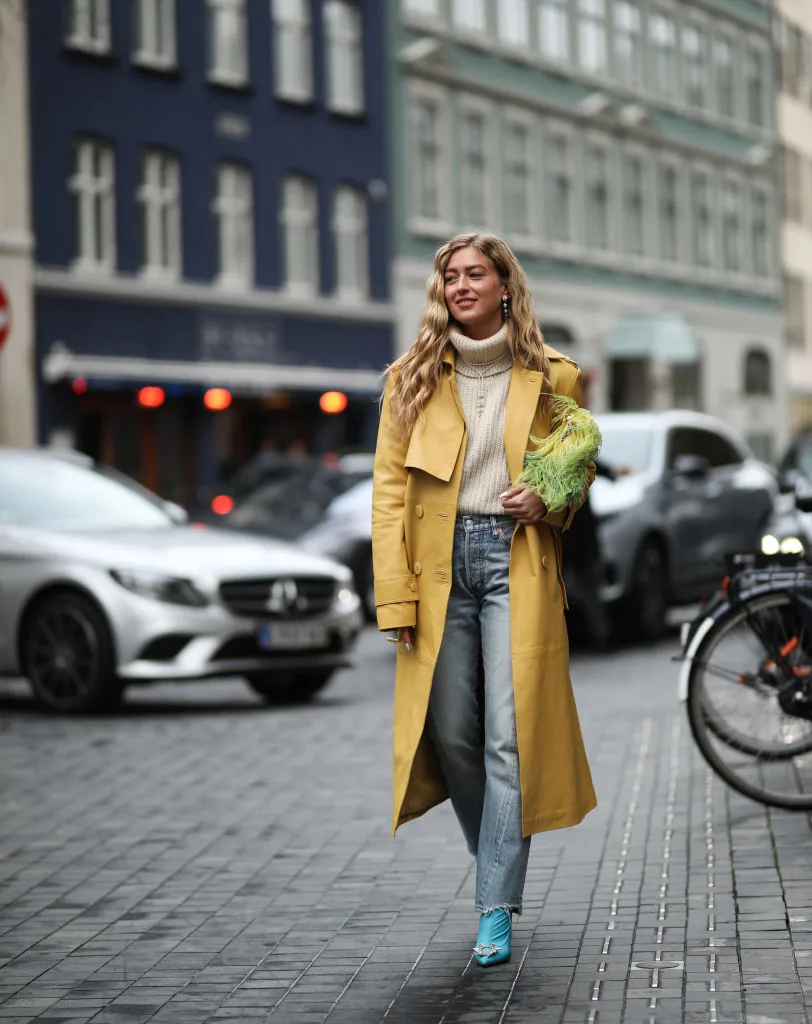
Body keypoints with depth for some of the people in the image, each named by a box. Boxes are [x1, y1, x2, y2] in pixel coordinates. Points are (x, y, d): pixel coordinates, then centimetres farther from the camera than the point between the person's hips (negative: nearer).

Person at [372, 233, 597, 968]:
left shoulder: (553, 378, 4)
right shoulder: (412, 379, 5)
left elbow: (583, 472, 16)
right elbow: (389, 492, 3)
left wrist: (549, 505, -7)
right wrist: (397, 597, -5)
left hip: (516, 564, -2)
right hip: (441, 565, 2)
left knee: (511, 735, -8)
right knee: (451, 733, 4)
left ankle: (496, 908, -5)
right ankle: (496, 861, 29)